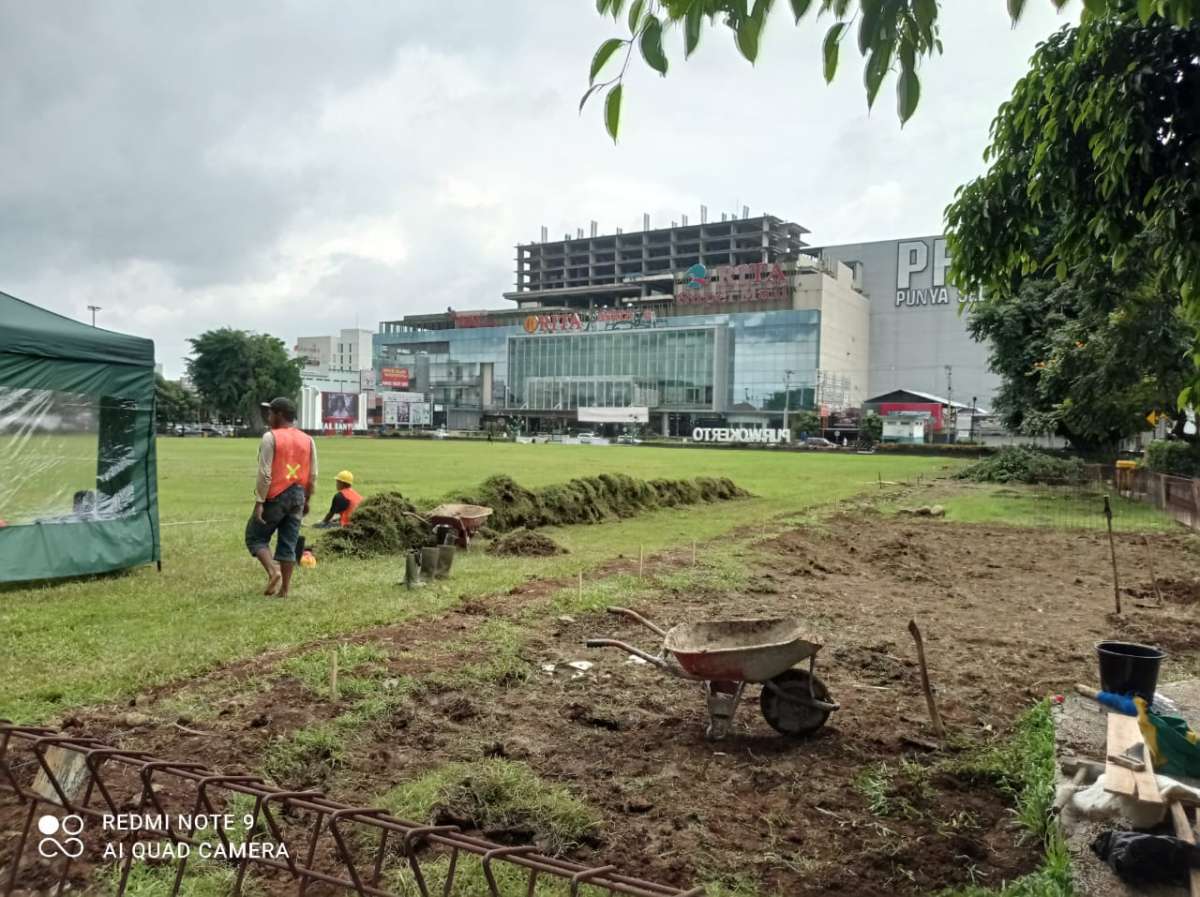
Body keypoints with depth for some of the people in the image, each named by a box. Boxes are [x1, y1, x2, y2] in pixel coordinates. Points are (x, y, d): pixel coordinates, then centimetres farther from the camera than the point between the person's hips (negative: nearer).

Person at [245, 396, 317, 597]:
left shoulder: (270, 437, -9)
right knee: (289, 544, 8)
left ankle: (273, 571, -10)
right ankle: (284, 589, 8)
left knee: (255, 537, 10)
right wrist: (306, 500, 17)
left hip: (275, 497, -5)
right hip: (298, 497, 5)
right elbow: (313, 475, 8)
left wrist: (259, 502, -12)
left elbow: (265, 474, -14)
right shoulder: (308, 440, 8)